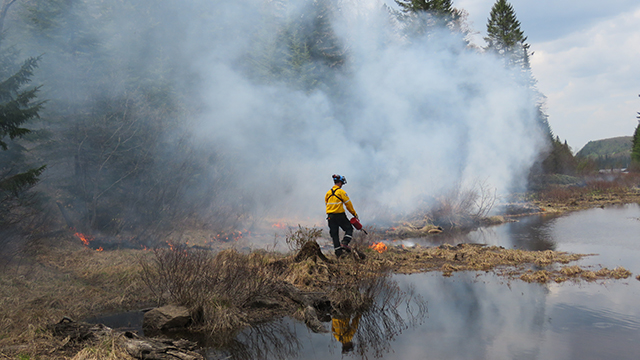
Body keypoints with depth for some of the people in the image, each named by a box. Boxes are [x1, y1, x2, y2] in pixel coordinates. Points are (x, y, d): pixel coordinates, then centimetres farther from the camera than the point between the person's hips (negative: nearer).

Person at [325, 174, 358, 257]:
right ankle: (344, 243, -11)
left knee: (334, 234, 8)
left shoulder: (328, 193, 9)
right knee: (349, 229, 9)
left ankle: (338, 251, 5)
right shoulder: (341, 192, -9)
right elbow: (348, 204, -7)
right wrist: (354, 214, 2)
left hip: (330, 216, 5)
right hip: (340, 215, -5)